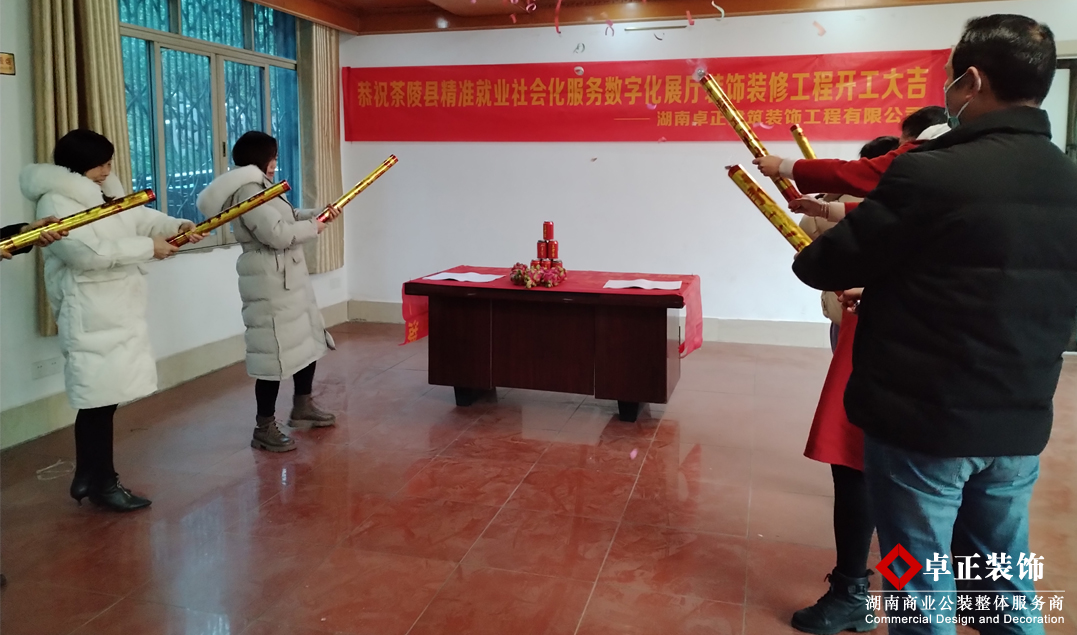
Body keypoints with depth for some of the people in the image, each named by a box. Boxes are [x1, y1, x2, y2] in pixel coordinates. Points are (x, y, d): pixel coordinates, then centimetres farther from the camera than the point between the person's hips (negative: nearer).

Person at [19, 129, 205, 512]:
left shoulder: (105, 196, 16)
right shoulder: (54, 203, -13)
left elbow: (141, 217, 11)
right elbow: (88, 251, -25)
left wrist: (176, 226, -9)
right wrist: (148, 247, -21)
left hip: (119, 313, 9)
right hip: (90, 318, -9)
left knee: (104, 396, 15)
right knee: (98, 398, -2)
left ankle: (88, 477, 28)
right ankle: (102, 484, 11)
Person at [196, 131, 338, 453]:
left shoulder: (260, 187, 16)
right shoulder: (247, 192, -18)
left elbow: (288, 217, 26)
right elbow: (278, 233, -26)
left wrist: (319, 213, 11)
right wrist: (313, 227, -11)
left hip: (289, 278, 11)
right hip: (270, 283, -11)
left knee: (309, 339, 20)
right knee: (276, 351, -7)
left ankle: (303, 406, 36)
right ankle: (264, 428, 5)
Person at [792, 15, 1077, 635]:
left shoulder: (929, 174, -19)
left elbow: (824, 267, -11)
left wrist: (839, 239, 13)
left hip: (924, 422, -6)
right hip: (1020, 425, 7)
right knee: (1007, 583, 21)